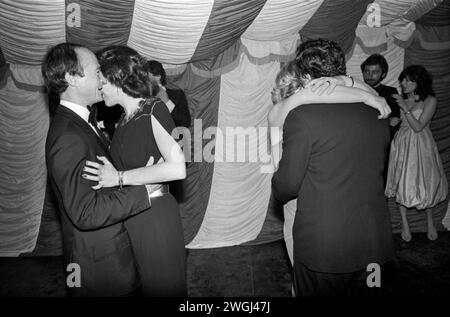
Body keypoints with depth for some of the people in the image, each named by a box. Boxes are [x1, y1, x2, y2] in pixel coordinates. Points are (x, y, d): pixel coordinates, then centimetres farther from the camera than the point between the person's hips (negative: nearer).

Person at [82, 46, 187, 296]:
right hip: (130, 217, 8)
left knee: (162, 285, 9)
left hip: (155, 216, -7)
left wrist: (120, 177, -21)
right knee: (137, 285, 20)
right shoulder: (126, 118, 11)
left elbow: (178, 168, -24)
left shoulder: (153, 109, -12)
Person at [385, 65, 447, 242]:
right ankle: (404, 223, 18)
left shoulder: (430, 100, -7)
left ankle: (430, 222, 30)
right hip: (402, 144, 3)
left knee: (425, 184, 6)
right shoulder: (401, 98, 3)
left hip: (421, 146, -2)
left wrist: (405, 108, -20)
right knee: (402, 185, 2)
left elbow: (418, 127, -15)